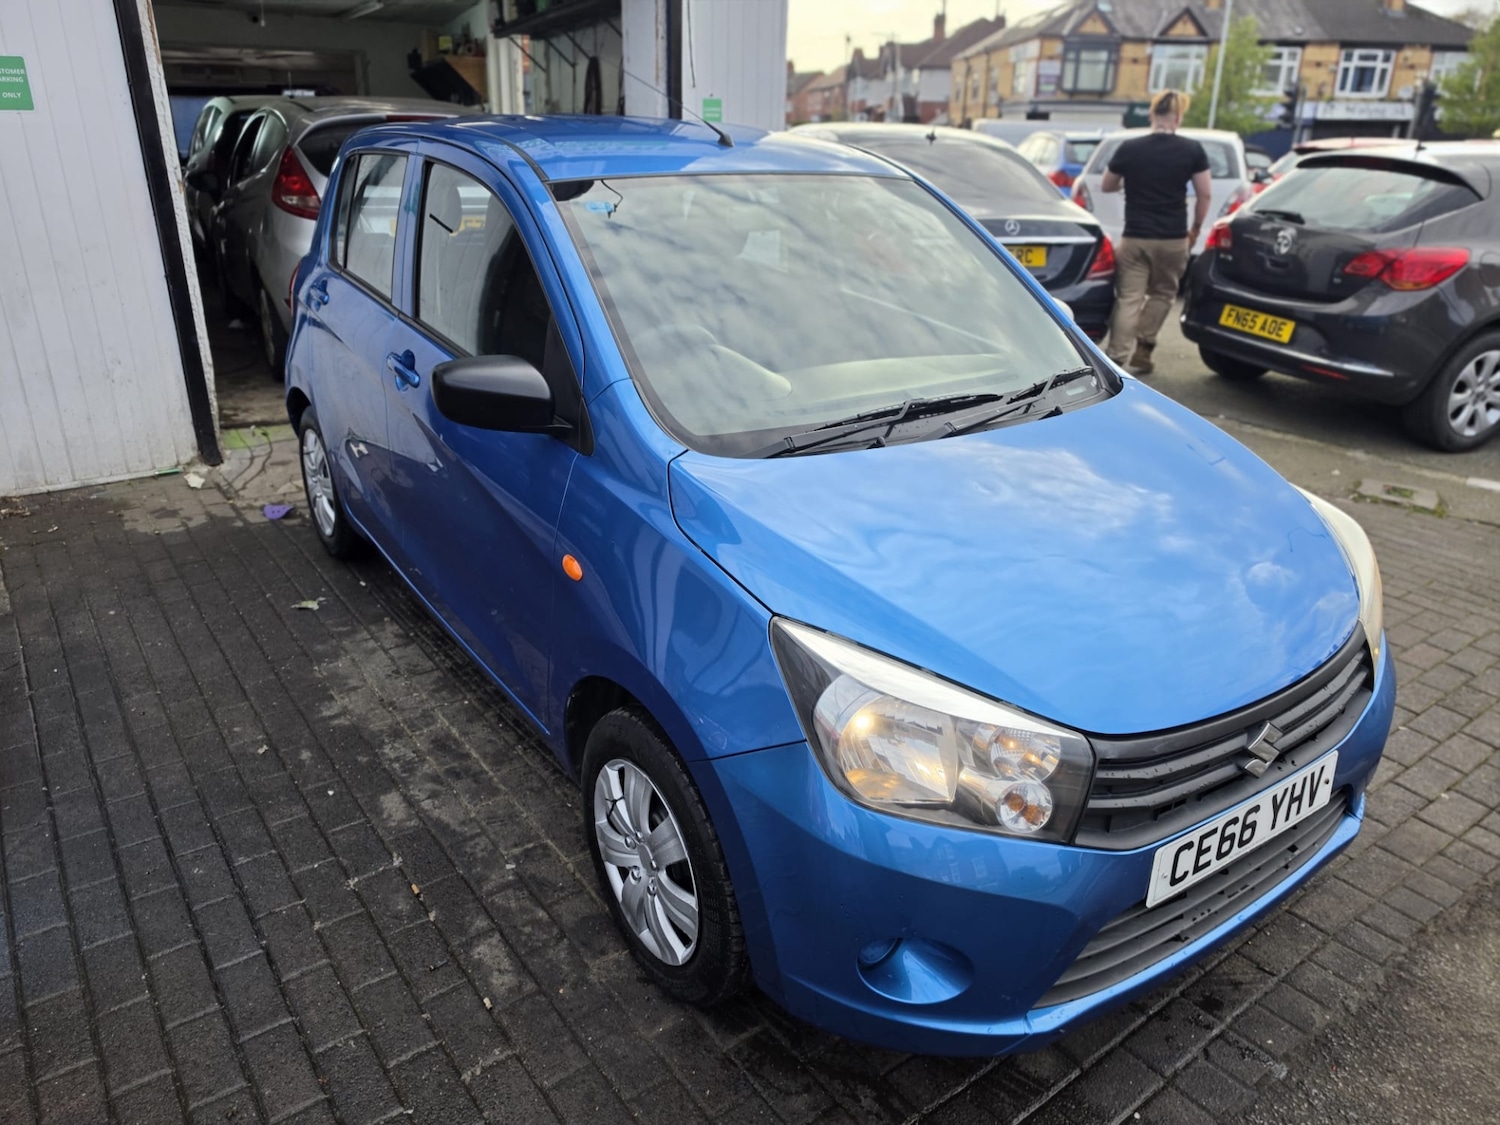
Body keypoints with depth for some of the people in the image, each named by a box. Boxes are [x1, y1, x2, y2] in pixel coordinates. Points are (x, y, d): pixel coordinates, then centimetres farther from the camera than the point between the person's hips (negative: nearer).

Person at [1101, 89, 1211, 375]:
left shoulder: (1129, 148, -2)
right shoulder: (1192, 150, -2)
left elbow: (1107, 186, 12)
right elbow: (1204, 194, 0)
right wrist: (1196, 228, 14)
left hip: (1134, 238, 0)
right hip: (1173, 239, 0)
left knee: (1128, 300, 0)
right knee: (1161, 294, 18)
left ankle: (1115, 359, -11)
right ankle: (1142, 350, 15)